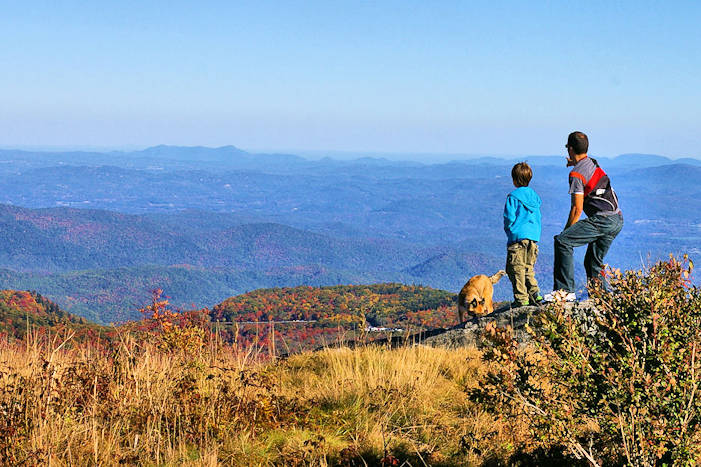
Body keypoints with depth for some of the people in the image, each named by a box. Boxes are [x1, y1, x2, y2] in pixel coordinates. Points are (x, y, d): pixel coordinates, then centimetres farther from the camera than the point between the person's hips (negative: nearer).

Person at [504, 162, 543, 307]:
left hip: (518, 236, -7)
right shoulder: (534, 195, 11)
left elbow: (509, 218, -12)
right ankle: (534, 293, 7)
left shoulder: (513, 196, -9)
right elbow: (538, 217, 17)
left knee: (516, 268, -2)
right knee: (528, 268, 16)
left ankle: (521, 298, -4)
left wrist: (508, 229, 6)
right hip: (534, 236, 7)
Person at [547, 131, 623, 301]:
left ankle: (565, 290, -19)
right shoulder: (594, 163, 15)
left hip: (603, 220, -9)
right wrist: (574, 164, 43)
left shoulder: (576, 175, -10)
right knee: (593, 261, 18)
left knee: (562, 241, -14)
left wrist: (567, 231, -3)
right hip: (618, 220, 9)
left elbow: (577, 209, -12)